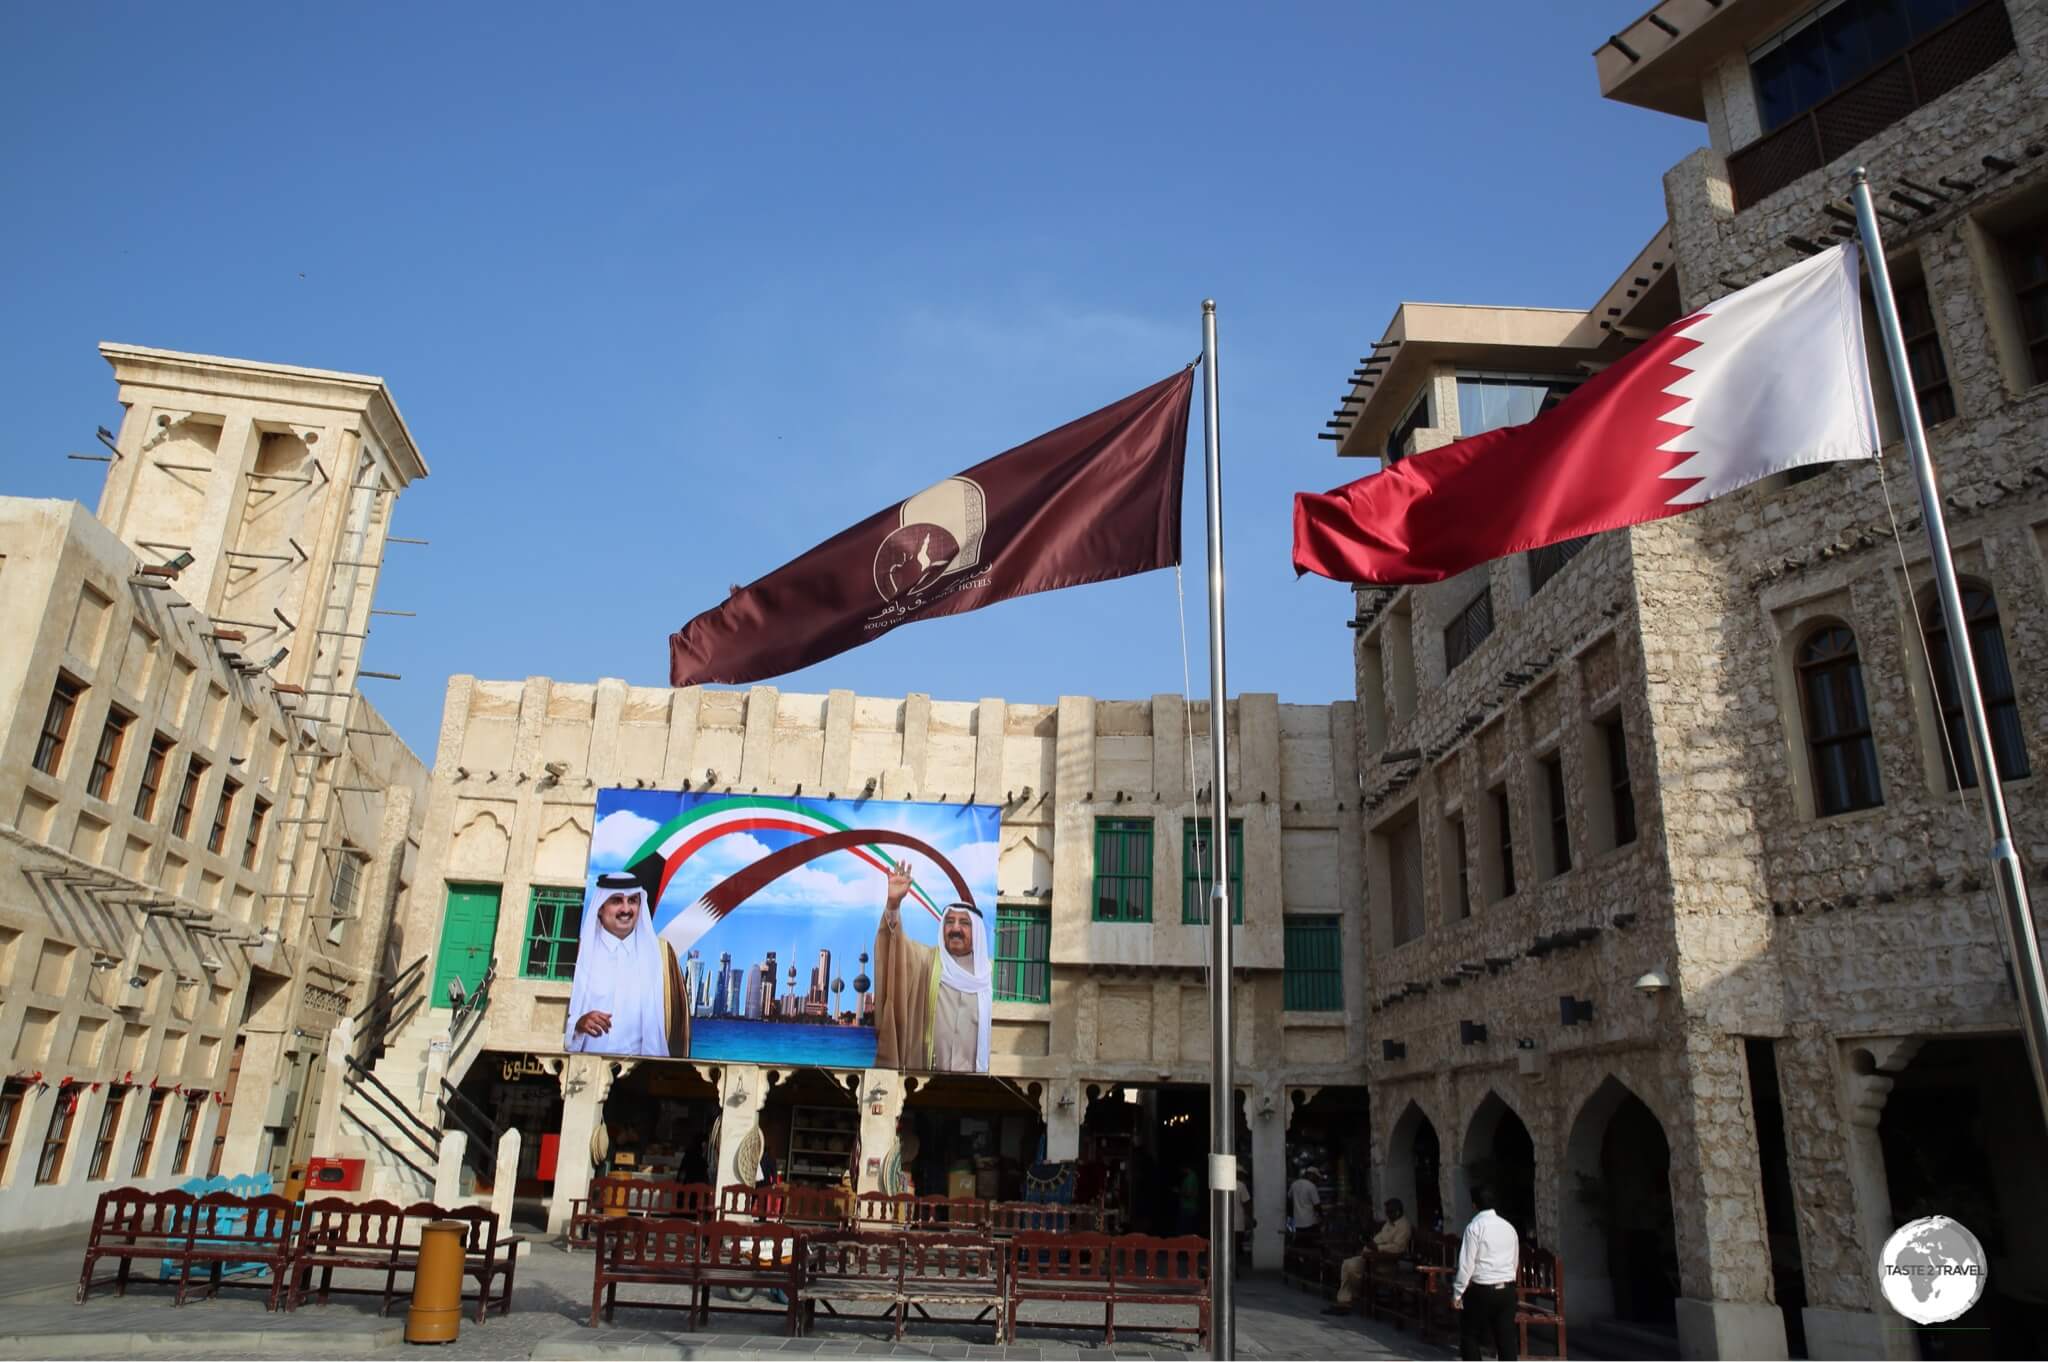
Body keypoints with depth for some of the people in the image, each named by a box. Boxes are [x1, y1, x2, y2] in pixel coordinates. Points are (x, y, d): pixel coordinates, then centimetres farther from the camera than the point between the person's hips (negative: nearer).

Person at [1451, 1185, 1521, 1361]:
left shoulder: (1475, 1226, -9)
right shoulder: (1509, 1227, 9)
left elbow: (1466, 1263, -12)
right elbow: (1516, 1263, 16)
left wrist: (1457, 1293, -6)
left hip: (1481, 1290, -5)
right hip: (1507, 1290, 5)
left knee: (1470, 1336, 9)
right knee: (1506, 1338, 7)